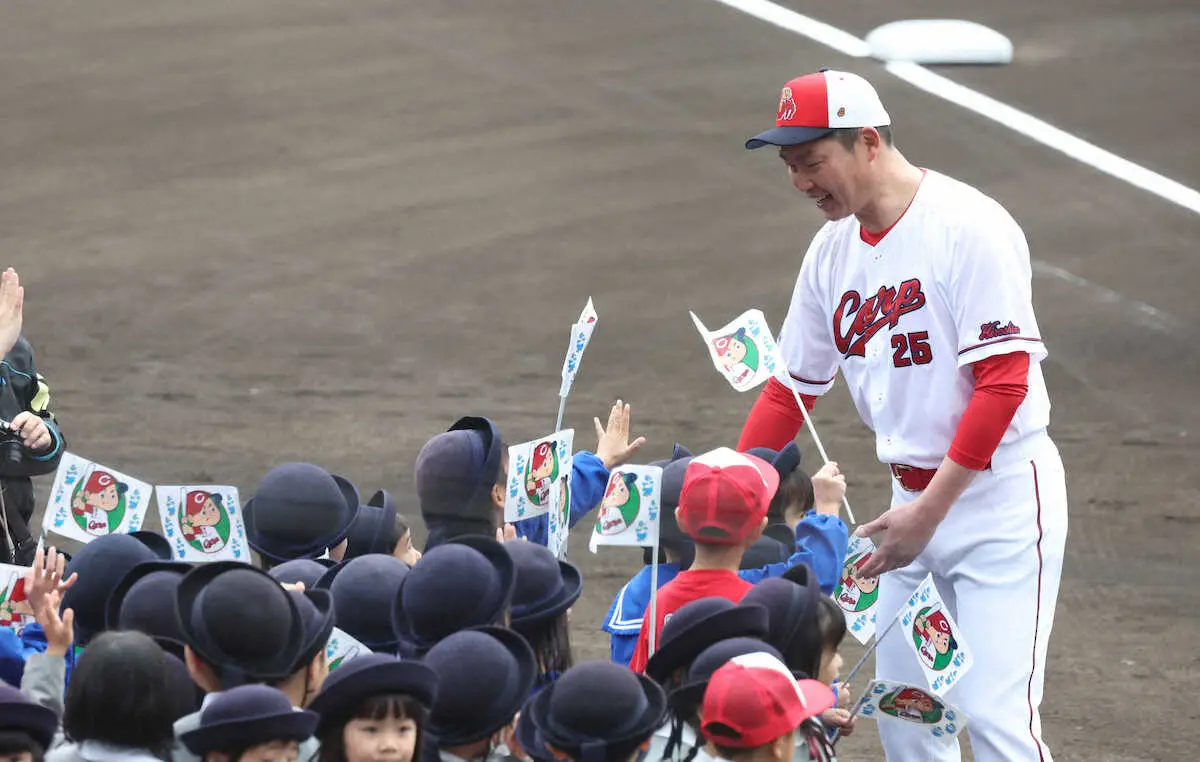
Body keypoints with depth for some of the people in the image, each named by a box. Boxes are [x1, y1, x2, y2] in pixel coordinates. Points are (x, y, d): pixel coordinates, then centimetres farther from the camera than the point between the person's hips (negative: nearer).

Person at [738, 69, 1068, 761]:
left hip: (1000, 492, -8)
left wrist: (929, 512, -21)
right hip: (915, 500, 8)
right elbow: (792, 390, 16)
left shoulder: (970, 228, -15)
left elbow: (1003, 382, -19)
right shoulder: (834, 250, 8)